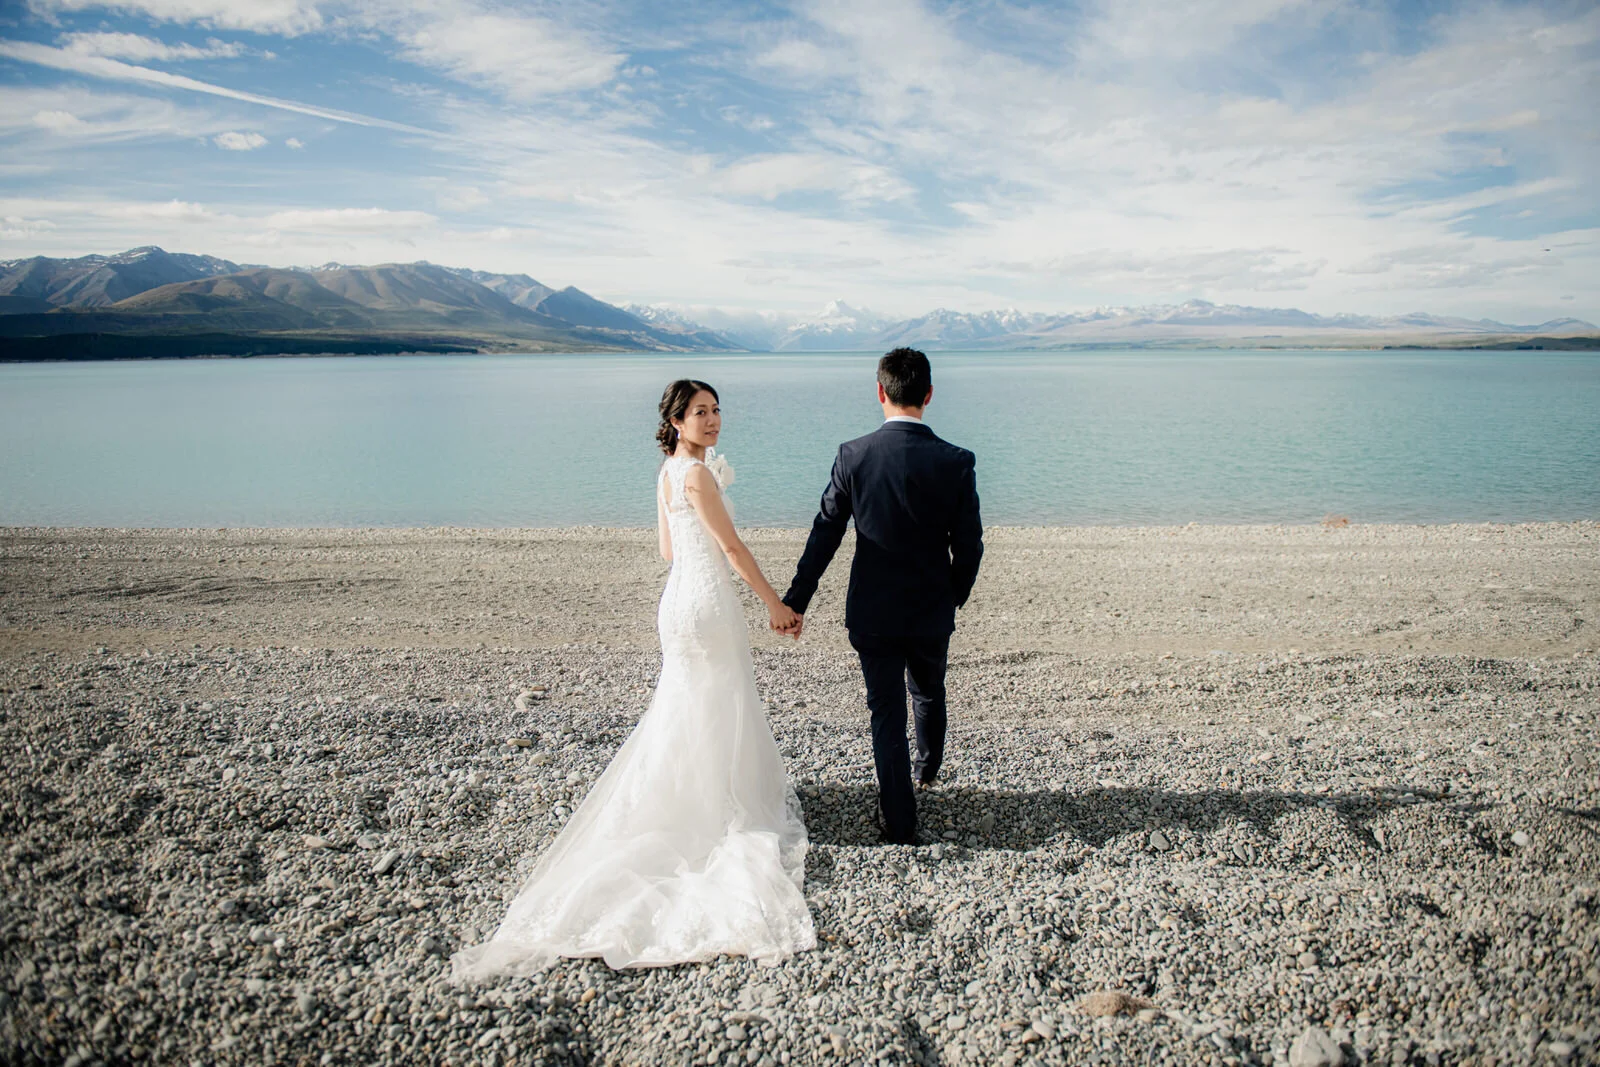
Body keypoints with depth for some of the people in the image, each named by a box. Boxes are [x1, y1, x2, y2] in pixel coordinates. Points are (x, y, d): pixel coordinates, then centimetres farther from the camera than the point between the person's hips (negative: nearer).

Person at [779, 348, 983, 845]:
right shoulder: (956, 462, -14)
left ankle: (899, 821, 20)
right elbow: (968, 546, -8)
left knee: (886, 713, 11)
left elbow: (824, 535, -7)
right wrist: (956, 595, 12)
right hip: (933, 613, 1)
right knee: (929, 694, 27)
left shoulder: (853, 455, -12)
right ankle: (928, 767, 53)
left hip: (873, 613, -1)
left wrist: (795, 602, 1)